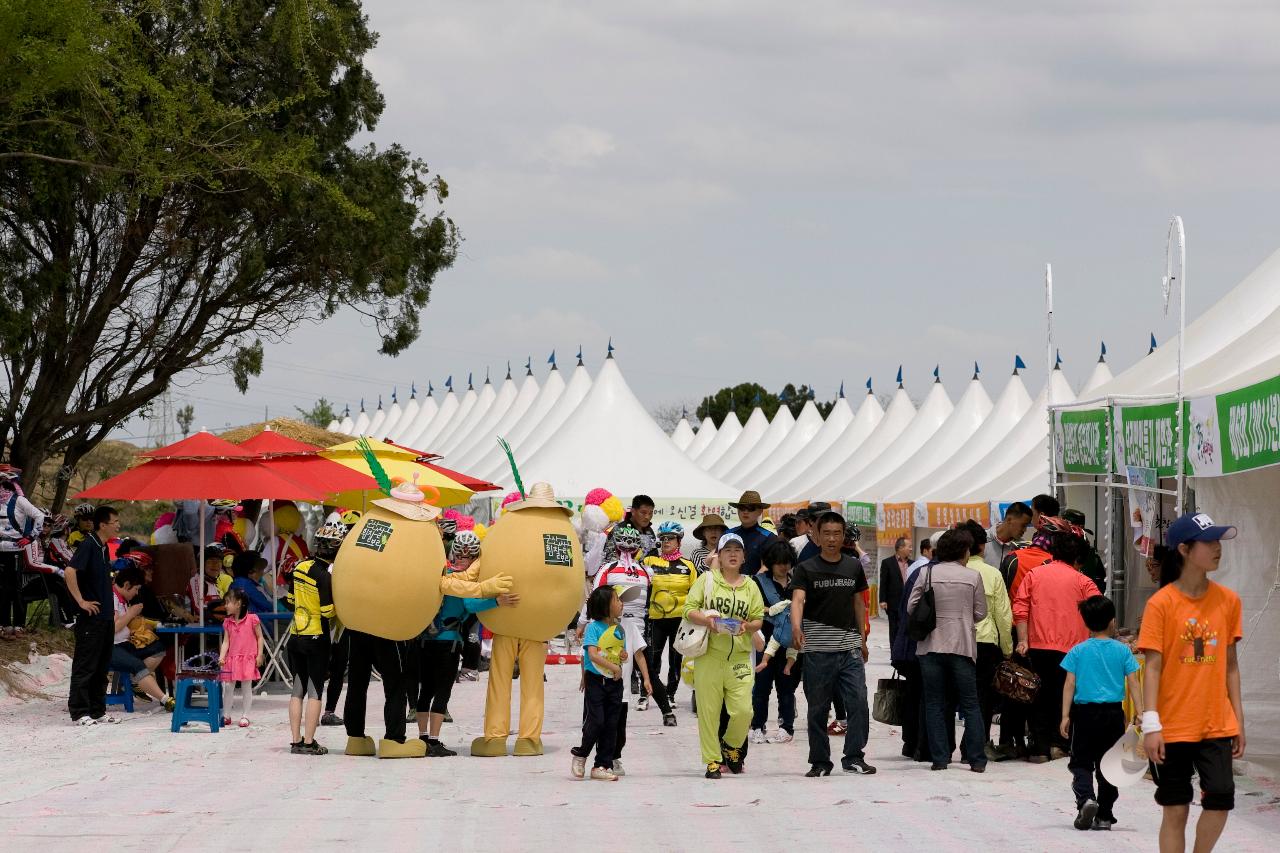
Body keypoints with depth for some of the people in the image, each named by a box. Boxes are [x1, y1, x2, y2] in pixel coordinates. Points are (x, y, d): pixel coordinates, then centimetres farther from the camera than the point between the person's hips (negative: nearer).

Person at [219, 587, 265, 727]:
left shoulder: (252, 619, -6)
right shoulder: (227, 622, 5)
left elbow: (259, 638, -1)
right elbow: (226, 641, 3)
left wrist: (260, 655, -6)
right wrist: (221, 657, -10)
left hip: (248, 658, -4)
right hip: (232, 659, 4)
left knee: (246, 688, 2)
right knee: (228, 687, 6)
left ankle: (245, 716, 10)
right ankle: (226, 715, 16)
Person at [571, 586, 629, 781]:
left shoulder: (619, 630, 10)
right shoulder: (593, 628, -10)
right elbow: (593, 655, -20)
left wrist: (624, 656, -2)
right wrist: (614, 667, -23)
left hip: (614, 683, 6)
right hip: (595, 680, -6)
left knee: (611, 725, 5)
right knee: (595, 721, -10)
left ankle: (602, 766, 10)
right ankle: (580, 755, 12)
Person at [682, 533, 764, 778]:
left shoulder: (750, 586, 14)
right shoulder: (707, 579, 6)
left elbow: (759, 619, 12)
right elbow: (689, 609, 1)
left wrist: (747, 626, -9)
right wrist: (706, 620, -18)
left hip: (739, 658, 2)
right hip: (709, 656, -2)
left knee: (743, 710, -7)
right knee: (708, 710, -2)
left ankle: (731, 746, 22)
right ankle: (712, 760, 8)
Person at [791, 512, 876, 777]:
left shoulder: (854, 567, 11)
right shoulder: (806, 569, -2)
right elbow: (797, 599, -17)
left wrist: (862, 639, 17)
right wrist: (796, 627, -35)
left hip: (849, 648, 3)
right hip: (818, 649, -3)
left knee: (859, 702, -7)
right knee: (818, 708, 4)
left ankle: (854, 757, 1)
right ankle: (819, 762, 12)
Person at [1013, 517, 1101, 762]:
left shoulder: (1034, 574, 7)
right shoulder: (1081, 581, 2)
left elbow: (1020, 608, -2)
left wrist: (1023, 640, -4)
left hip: (1038, 647, 1)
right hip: (1069, 648, -1)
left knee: (1040, 698, 8)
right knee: (1063, 696, 11)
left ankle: (1040, 748, 5)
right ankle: (1058, 744, 3)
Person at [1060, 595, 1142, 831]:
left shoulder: (1078, 651, 0)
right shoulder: (1122, 650, 1)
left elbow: (1070, 685, -3)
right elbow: (1133, 683, -3)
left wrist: (1065, 716, -2)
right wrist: (1139, 712, -2)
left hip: (1085, 713, -1)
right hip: (1113, 713, 1)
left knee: (1081, 763, 6)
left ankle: (1085, 797, -21)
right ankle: (1104, 816, 13)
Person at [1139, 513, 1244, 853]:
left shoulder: (1228, 600, 4)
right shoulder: (1161, 603, -7)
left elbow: (1231, 664, 10)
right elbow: (1152, 666, -8)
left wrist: (1239, 721, 9)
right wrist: (1151, 724, -14)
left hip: (1216, 725, 3)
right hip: (1173, 727, -3)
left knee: (1220, 799, -9)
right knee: (1175, 809, 3)